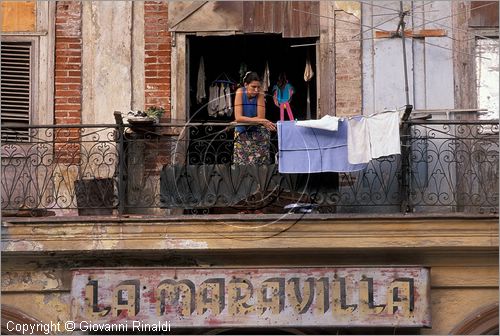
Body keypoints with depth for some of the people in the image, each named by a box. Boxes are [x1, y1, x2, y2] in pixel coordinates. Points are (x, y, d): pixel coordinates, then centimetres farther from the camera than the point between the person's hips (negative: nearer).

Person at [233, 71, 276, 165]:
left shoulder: (260, 95, -14)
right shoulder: (240, 93, -14)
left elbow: (261, 117, -19)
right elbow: (238, 118, -22)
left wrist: (245, 120, -22)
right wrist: (259, 121, -28)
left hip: (258, 132, -1)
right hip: (242, 133, 1)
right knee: (242, 164, -4)